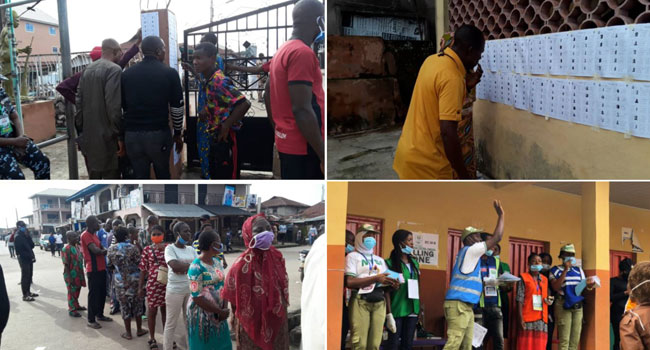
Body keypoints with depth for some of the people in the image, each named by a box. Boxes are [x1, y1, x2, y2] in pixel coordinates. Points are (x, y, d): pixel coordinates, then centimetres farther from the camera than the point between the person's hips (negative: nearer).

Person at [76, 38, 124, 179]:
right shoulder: (114, 69, -12)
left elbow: (80, 102, 12)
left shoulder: (87, 70, 12)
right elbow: (114, 106, -20)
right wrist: (119, 135, -15)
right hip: (107, 137, -8)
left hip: (88, 136, 8)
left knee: (94, 179, 15)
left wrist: (80, 130, 17)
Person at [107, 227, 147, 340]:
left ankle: (128, 333, 15)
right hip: (134, 279, -1)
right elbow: (139, 264, -8)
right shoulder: (132, 248, -10)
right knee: (137, 304, 13)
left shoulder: (111, 249, -3)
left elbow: (110, 266, 6)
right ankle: (139, 330, 23)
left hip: (120, 281, 1)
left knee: (125, 305, 8)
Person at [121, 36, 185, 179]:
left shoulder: (126, 74, 7)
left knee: (140, 178, 11)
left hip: (132, 134, 3)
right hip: (159, 134, -3)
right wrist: (178, 133, 10)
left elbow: (122, 106, 10)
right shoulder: (169, 73, -3)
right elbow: (177, 107, -2)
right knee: (163, 176, 15)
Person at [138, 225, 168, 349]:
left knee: (165, 310, 13)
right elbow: (143, 269, 1)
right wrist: (140, 286, 2)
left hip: (166, 283, 1)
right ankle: (152, 338, 22)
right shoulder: (147, 249, -3)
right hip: (152, 283, -1)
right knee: (152, 310, 9)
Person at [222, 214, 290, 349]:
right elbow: (234, 301, -8)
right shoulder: (242, 264, -18)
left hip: (277, 323, 5)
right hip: (252, 326, -5)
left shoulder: (277, 257, -3)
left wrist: (281, 311, 14)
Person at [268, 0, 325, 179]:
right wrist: (323, 154, -20)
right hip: (304, 146, -10)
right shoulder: (302, 52, -16)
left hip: (288, 142, 10)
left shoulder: (282, 51, 14)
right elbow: (302, 109, -22)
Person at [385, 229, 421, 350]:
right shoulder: (390, 263, -7)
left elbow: (417, 286, 16)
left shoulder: (414, 263, 12)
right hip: (397, 310, -6)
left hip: (412, 310, 6)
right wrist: (389, 313, -14)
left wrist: (418, 308, 11)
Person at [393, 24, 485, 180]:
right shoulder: (452, 77, -23)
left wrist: (467, 86, 8)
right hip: (428, 162, -9)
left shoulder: (433, 60, 5)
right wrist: (463, 175, -20)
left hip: (410, 151, 9)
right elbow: (448, 133, -28)